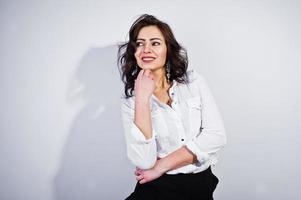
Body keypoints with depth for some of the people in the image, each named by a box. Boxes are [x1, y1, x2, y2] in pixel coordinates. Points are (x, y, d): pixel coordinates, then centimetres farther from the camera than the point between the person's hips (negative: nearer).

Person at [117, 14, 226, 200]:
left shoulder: (194, 81, 2)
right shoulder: (130, 100, -1)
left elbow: (217, 136, -7)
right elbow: (144, 162, -14)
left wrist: (162, 165, -10)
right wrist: (142, 98, -18)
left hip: (200, 183, 2)